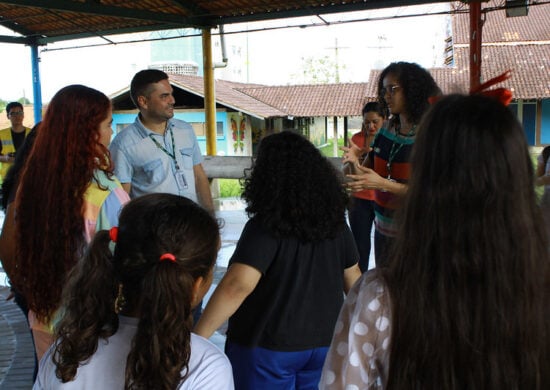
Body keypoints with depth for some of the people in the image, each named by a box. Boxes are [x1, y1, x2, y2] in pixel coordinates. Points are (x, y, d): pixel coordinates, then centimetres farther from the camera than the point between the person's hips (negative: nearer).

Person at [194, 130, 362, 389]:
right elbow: (352, 277, 8)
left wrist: (196, 337, -28)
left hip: (268, 348, -5)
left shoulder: (267, 225, -20)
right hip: (324, 342, 6)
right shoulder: (334, 217, -2)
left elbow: (238, 285, -31)